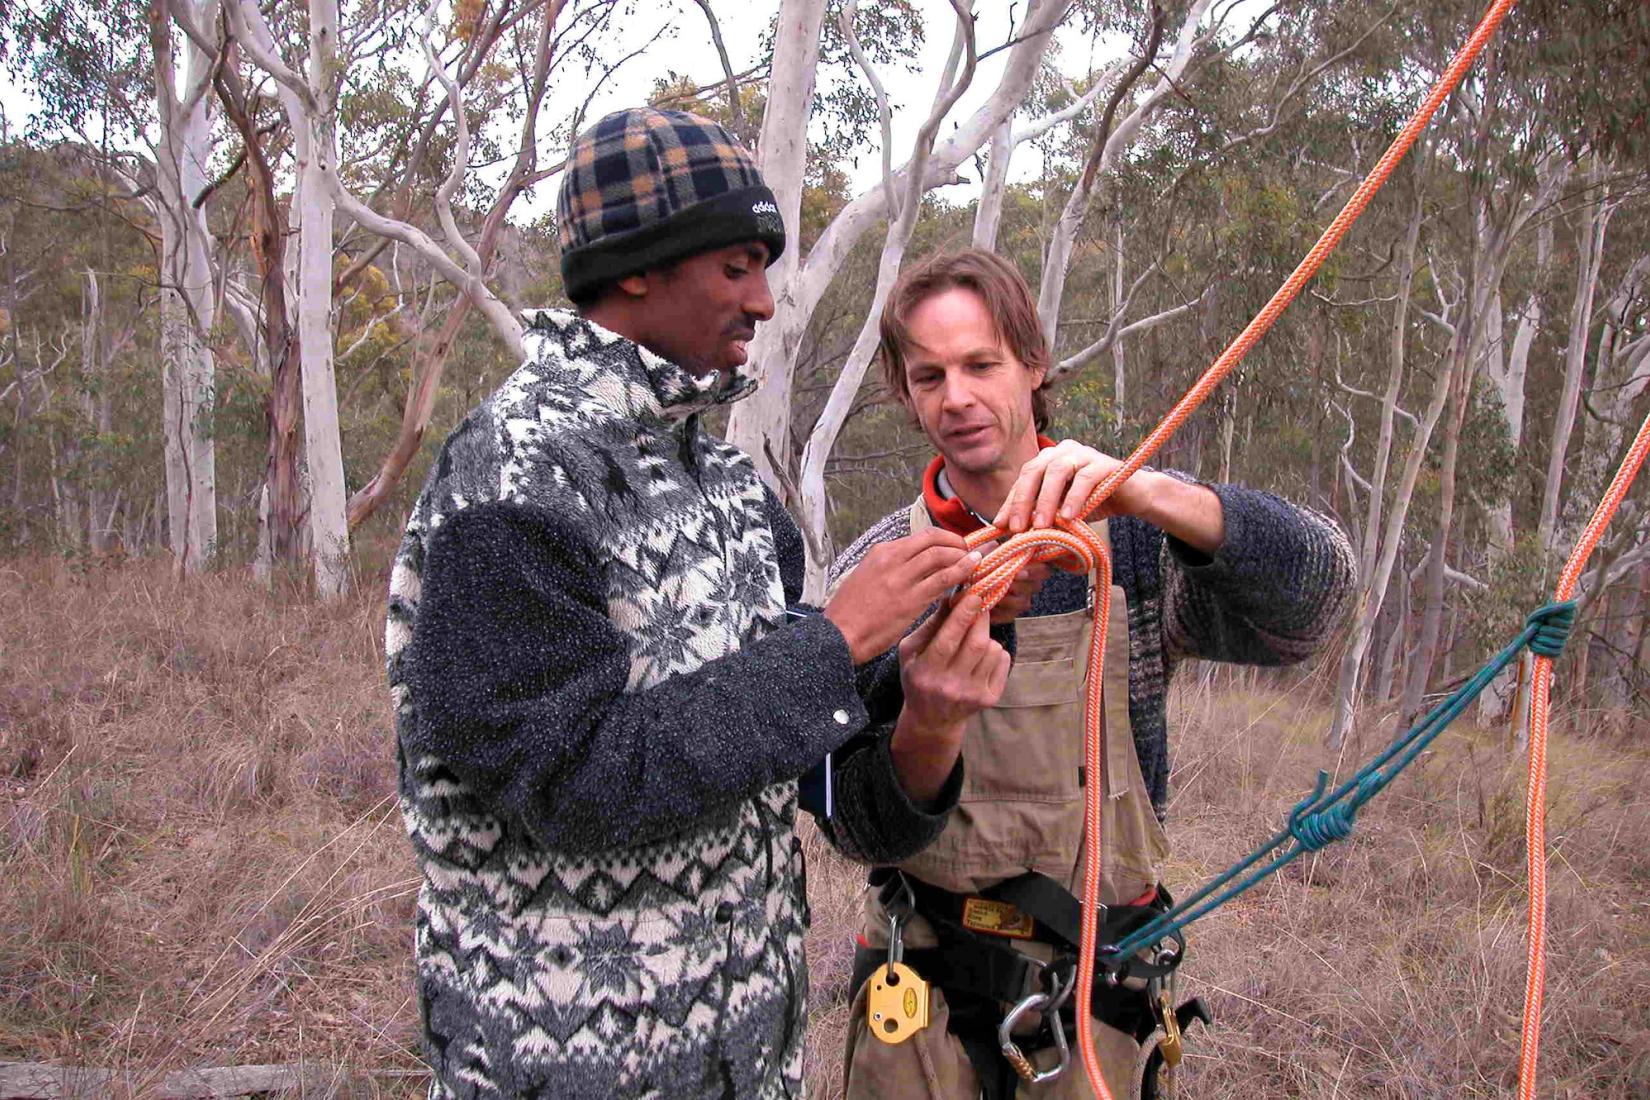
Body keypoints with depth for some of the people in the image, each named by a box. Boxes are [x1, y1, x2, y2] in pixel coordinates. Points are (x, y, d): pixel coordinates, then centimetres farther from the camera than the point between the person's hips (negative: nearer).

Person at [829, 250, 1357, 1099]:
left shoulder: (1128, 532, -5)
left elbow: (1309, 602, -22)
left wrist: (1145, 491, -38)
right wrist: (928, 724, -32)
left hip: (1092, 971, 0)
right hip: (922, 972, 0)